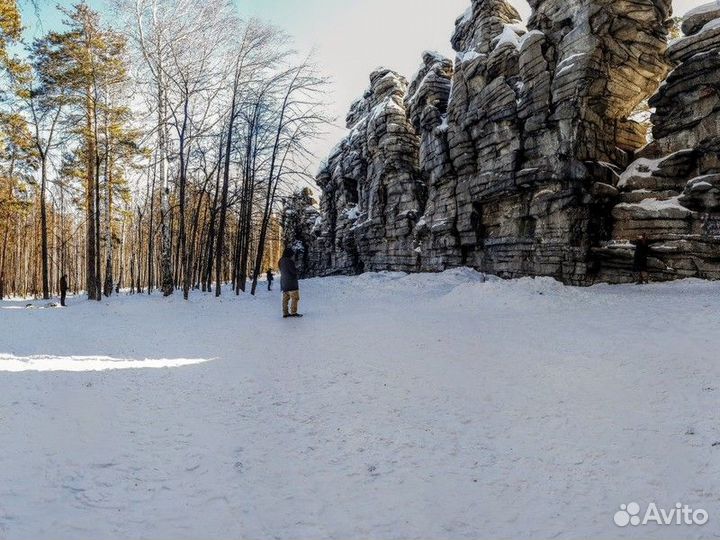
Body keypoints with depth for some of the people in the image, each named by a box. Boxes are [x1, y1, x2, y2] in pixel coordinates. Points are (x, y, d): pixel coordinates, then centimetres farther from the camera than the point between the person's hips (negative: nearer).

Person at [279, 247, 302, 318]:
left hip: (284, 282, 9)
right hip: (291, 282, -9)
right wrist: (297, 269, 3)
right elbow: (294, 271, -19)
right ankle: (293, 312, -4)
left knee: (285, 298, 12)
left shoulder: (281, 261, 10)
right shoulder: (289, 261, -18)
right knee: (295, 297, -2)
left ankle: (285, 313, 14)